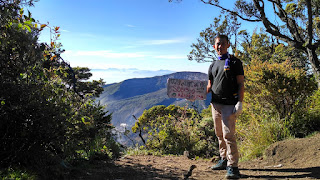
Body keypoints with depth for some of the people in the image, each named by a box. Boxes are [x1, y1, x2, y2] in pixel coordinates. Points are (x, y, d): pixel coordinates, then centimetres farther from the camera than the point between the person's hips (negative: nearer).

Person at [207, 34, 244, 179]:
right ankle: (224, 160, 26)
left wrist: (240, 103, -14)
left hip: (229, 104, -6)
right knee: (219, 134, 12)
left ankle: (232, 166, -4)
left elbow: (241, 84, -3)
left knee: (228, 135, -11)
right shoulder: (213, 65, 18)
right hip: (215, 103, 6)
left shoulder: (234, 62, 2)